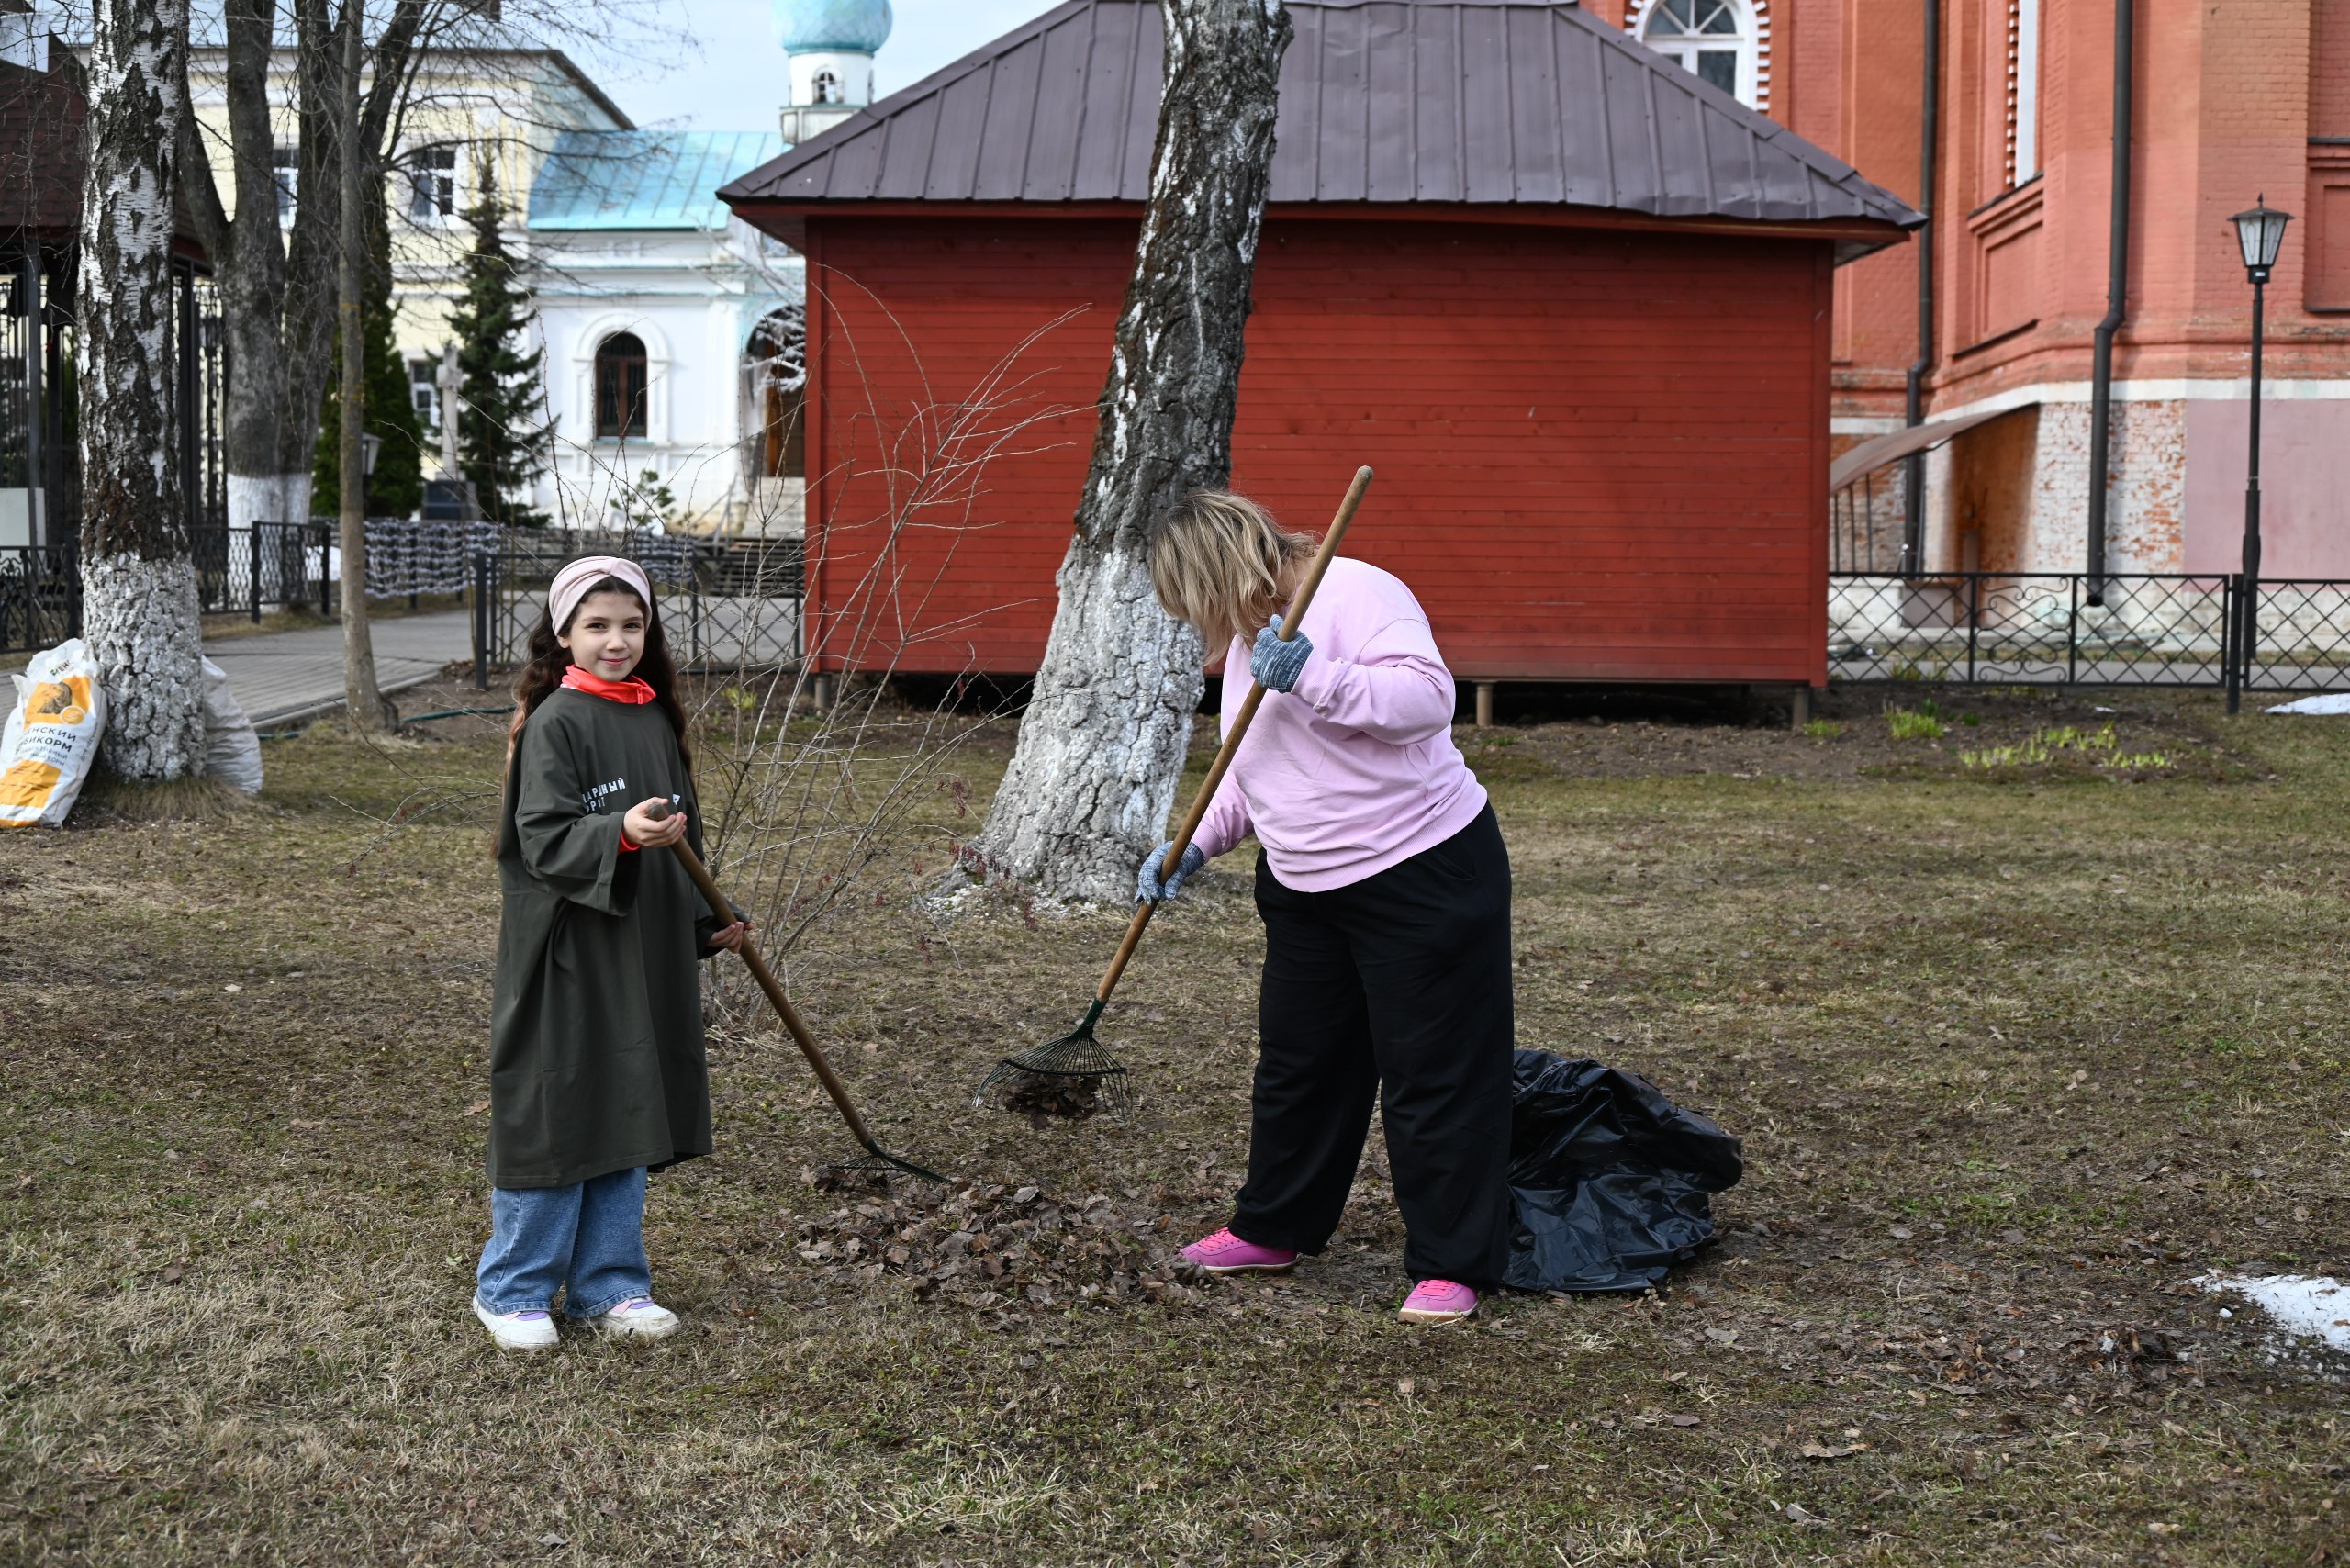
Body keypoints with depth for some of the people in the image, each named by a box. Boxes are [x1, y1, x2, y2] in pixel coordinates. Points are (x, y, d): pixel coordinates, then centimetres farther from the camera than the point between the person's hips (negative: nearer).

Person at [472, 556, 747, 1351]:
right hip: (566, 955, -7)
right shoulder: (554, 723, -11)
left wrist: (707, 922, 15)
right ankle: (513, 1291, 14)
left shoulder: (656, 719, 11)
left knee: (628, 1116, 12)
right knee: (553, 1114, -1)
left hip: (643, 955, 7)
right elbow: (544, 839, -18)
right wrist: (620, 835, -33)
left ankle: (608, 1284, 24)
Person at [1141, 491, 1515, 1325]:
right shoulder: (1245, 642, 13)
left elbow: (1428, 695, -28)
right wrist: (1190, 849, 12)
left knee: (1434, 1072, -2)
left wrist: (1314, 680, -35)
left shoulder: (1353, 593, -16)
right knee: (1295, 1063, 18)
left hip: (1422, 873, -9)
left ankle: (1451, 1265, 7)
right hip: (1305, 891, 9)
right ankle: (1274, 1227, 35)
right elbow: (1246, 779, 23)